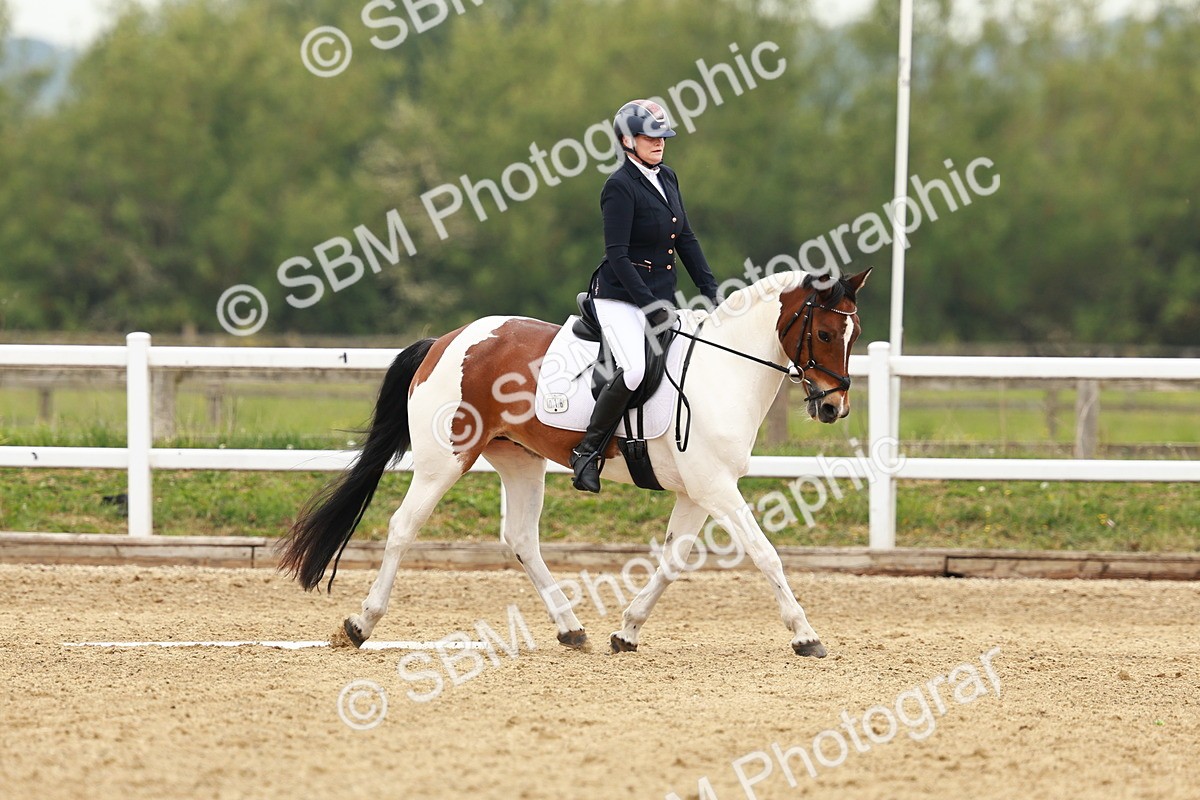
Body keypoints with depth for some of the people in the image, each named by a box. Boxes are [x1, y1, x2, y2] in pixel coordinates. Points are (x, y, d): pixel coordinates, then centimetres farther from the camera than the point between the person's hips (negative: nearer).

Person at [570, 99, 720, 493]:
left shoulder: (667, 178, 11)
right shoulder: (620, 187, -13)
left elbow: (685, 240, 16)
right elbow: (617, 255, -18)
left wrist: (711, 291, 8)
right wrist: (649, 305, -23)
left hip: (661, 295, 9)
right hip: (620, 295, -9)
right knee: (634, 368, -28)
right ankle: (587, 453, -18)